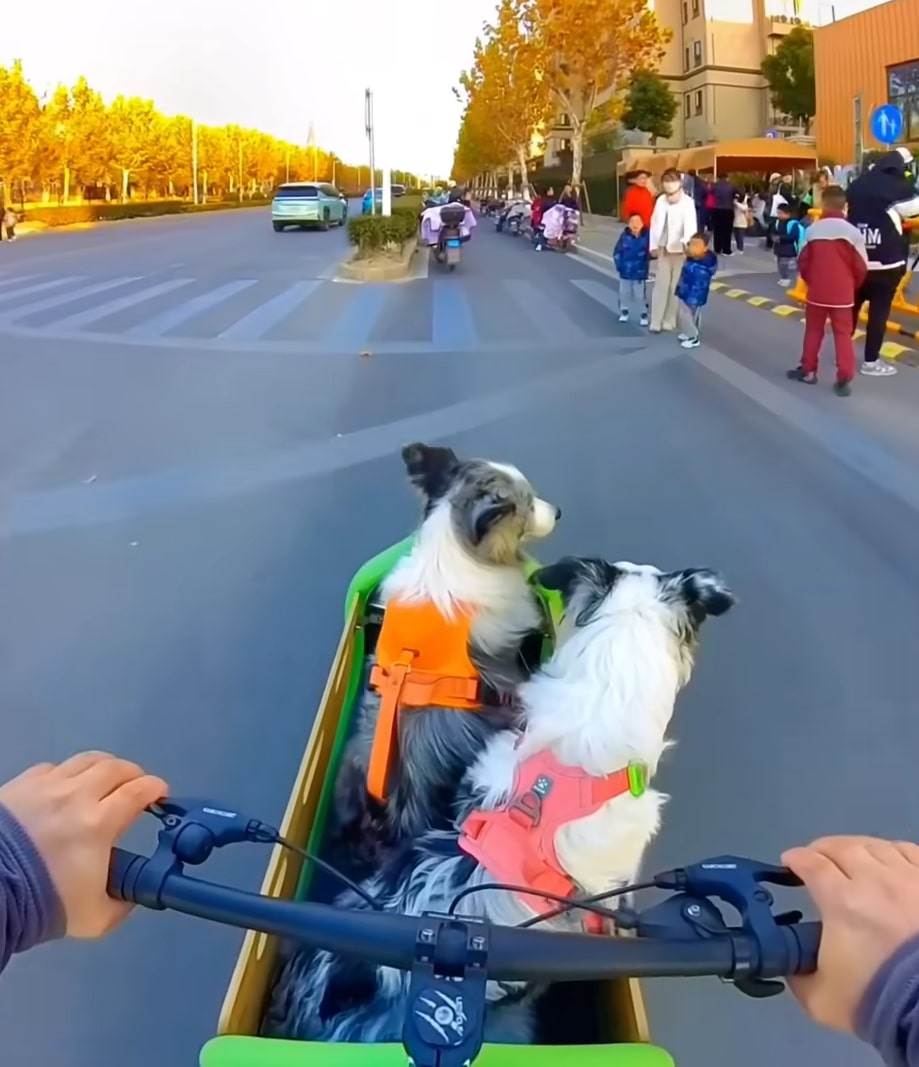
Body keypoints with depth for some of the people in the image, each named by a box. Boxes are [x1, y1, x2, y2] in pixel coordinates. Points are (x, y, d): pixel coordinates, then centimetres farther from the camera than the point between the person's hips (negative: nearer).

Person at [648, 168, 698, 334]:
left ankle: (669, 320, 16)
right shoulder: (661, 200, 1)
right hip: (663, 249, 4)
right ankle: (656, 321, 9)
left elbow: (691, 224, -27)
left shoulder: (687, 202, -14)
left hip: (680, 250, -3)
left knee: (676, 286, 5)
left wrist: (687, 241, -45)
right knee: (661, 284, 5)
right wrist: (653, 245, 6)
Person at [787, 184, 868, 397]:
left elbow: (803, 262, 1)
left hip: (816, 292, 1)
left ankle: (808, 370, 24)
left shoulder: (812, 230, -5)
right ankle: (844, 379, -2)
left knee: (813, 331, 16)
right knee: (843, 334, 4)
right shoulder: (853, 232, -9)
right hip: (842, 294, -1)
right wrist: (853, 287, 14)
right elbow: (861, 267, -4)